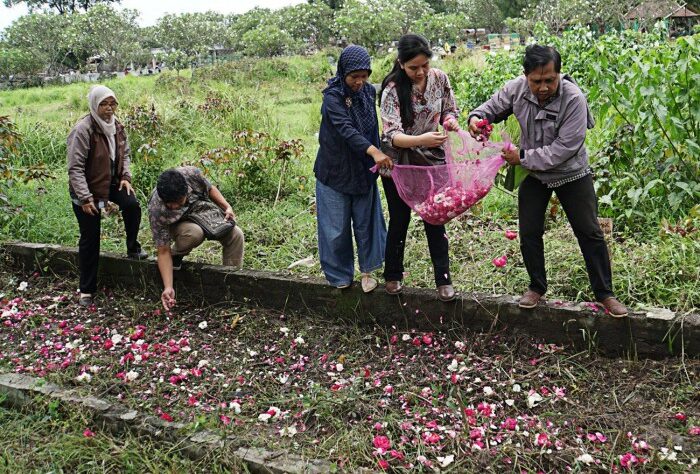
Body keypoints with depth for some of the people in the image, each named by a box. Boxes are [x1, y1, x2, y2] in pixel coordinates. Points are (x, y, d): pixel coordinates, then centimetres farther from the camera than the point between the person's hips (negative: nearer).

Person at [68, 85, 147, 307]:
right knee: (90, 238, 0)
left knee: (132, 206, -22)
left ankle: (132, 248, 4)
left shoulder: (116, 126, -1)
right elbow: (75, 167, -23)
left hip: (112, 182, 5)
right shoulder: (83, 129, -22)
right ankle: (87, 290, 12)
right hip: (87, 188, -5)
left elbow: (125, 153, 13)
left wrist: (125, 176, -2)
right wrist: (85, 197, -27)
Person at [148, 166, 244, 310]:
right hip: (177, 224, -4)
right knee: (195, 233, -38)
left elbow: (210, 189, -7)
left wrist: (227, 207, -19)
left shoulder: (191, 173, -33)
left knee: (236, 235, -17)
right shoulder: (156, 212, -38)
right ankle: (176, 255, -7)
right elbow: (163, 252, -32)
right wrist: (168, 288, -39)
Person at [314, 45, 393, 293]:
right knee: (337, 228, 5)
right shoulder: (333, 96, -19)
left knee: (366, 223, 12)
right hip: (335, 171, -4)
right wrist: (374, 151, -47)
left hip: (364, 171, 4)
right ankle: (340, 276, 23)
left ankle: (367, 271, 28)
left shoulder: (369, 92, -2)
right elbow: (346, 129, -33)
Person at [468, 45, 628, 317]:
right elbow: (493, 107, 2)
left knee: (590, 234, 3)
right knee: (529, 233, 7)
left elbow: (564, 148, -30)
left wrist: (523, 158, -28)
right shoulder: (516, 89, -16)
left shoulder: (573, 99, -29)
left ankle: (605, 294, 17)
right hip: (533, 174, 4)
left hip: (571, 174, -3)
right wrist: (477, 118, -22)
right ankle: (537, 287, 27)